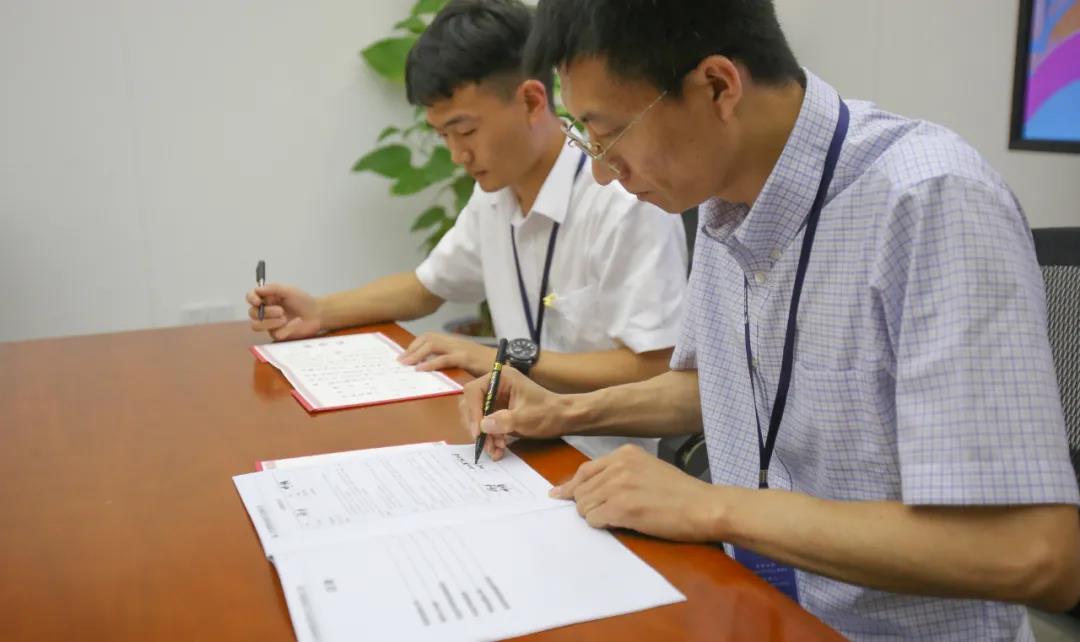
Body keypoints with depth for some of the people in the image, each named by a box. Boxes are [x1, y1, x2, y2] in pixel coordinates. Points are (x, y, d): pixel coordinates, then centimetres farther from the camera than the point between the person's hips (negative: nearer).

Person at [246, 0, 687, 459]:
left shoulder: (626, 203, -21)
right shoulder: (494, 194, 5)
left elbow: (653, 369, -22)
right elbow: (427, 287, 20)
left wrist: (508, 360, -20)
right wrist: (320, 312, 7)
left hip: (611, 464, -7)